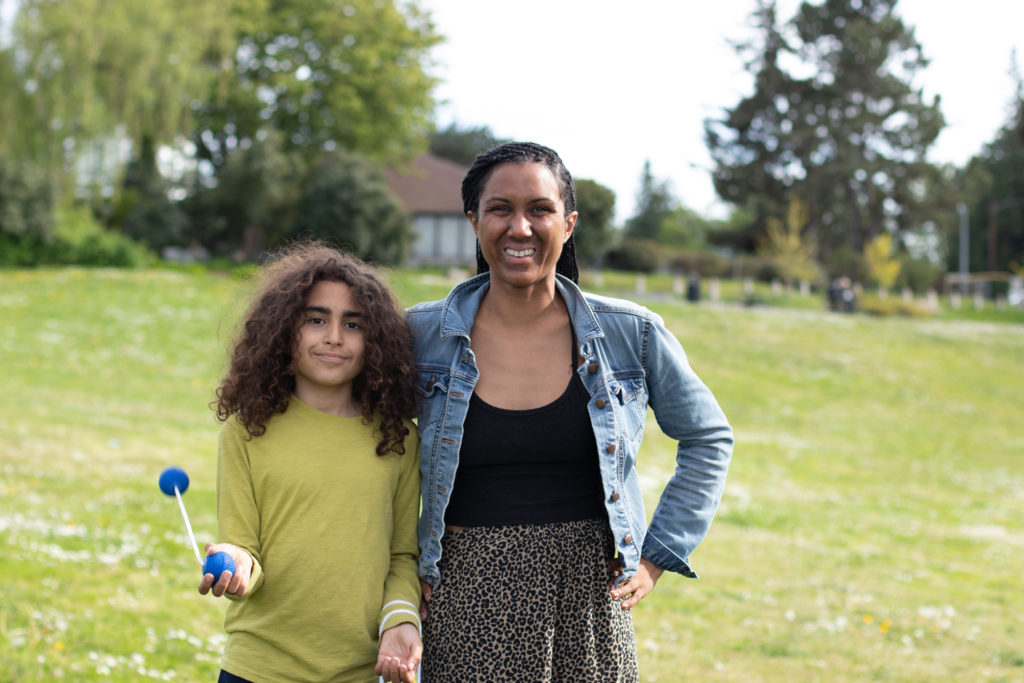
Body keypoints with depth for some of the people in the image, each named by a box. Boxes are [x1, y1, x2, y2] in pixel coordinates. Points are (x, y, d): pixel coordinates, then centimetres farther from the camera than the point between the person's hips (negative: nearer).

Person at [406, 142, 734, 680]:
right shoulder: (422, 335, -1)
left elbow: (708, 440, 12)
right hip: (467, 600, 0)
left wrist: (657, 557, 6)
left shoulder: (631, 335, 0)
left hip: (589, 596, 1)